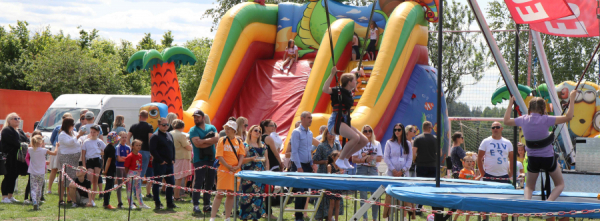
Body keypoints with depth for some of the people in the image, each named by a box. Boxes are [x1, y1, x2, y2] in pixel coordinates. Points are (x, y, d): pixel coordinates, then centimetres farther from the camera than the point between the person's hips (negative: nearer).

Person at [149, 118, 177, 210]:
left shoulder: (170, 136, 16)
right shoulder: (155, 136, -8)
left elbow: (173, 148, 22)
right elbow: (152, 150, -15)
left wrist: (173, 159, 9)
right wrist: (161, 161, -16)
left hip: (169, 164, 8)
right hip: (159, 164, -8)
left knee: (171, 183, 10)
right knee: (157, 183, -3)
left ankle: (170, 203, 18)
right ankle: (157, 204, 2)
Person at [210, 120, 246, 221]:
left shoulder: (239, 142, 9)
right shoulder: (222, 140, 0)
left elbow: (241, 155, 4)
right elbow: (219, 156, -7)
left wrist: (238, 166, -13)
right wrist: (228, 166, -16)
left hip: (236, 171, 3)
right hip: (224, 170, -3)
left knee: (231, 195, 6)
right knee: (220, 194, -8)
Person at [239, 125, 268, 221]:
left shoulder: (263, 145, 16)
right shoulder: (245, 145, 0)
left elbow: (266, 159, 18)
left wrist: (267, 171, 9)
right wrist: (251, 159, -20)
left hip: (260, 172, 5)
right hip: (249, 172, -5)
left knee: (259, 194, 3)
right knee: (247, 194, -9)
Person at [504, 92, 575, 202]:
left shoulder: (523, 120, -7)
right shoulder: (545, 120, -18)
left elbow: (506, 120, 12)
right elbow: (568, 117, -20)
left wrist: (510, 104, 23)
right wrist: (572, 99, -12)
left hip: (532, 159, 3)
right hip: (548, 158, -3)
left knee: (529, 187, 22)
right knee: (560, 185, 16)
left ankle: (527, 200, -12)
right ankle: (549, 201, -13)